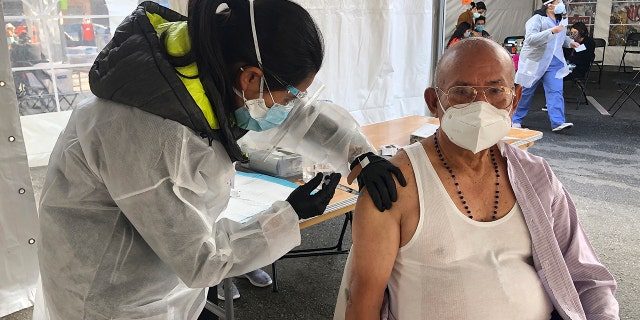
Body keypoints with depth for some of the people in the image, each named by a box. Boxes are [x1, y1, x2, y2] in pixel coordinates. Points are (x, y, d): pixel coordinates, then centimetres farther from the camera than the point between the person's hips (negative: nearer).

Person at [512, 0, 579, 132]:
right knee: (525, 93, 5)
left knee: (556, 92, -8)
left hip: (553, 64, 6)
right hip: (534, 62, -6)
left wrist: (570, 42, 13)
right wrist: (552, 31, -34)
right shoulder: (537, 19, -13)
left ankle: (558, 122, -12)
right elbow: (530, 39, -29)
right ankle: (516, 120, 19)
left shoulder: (559, 20, 12)